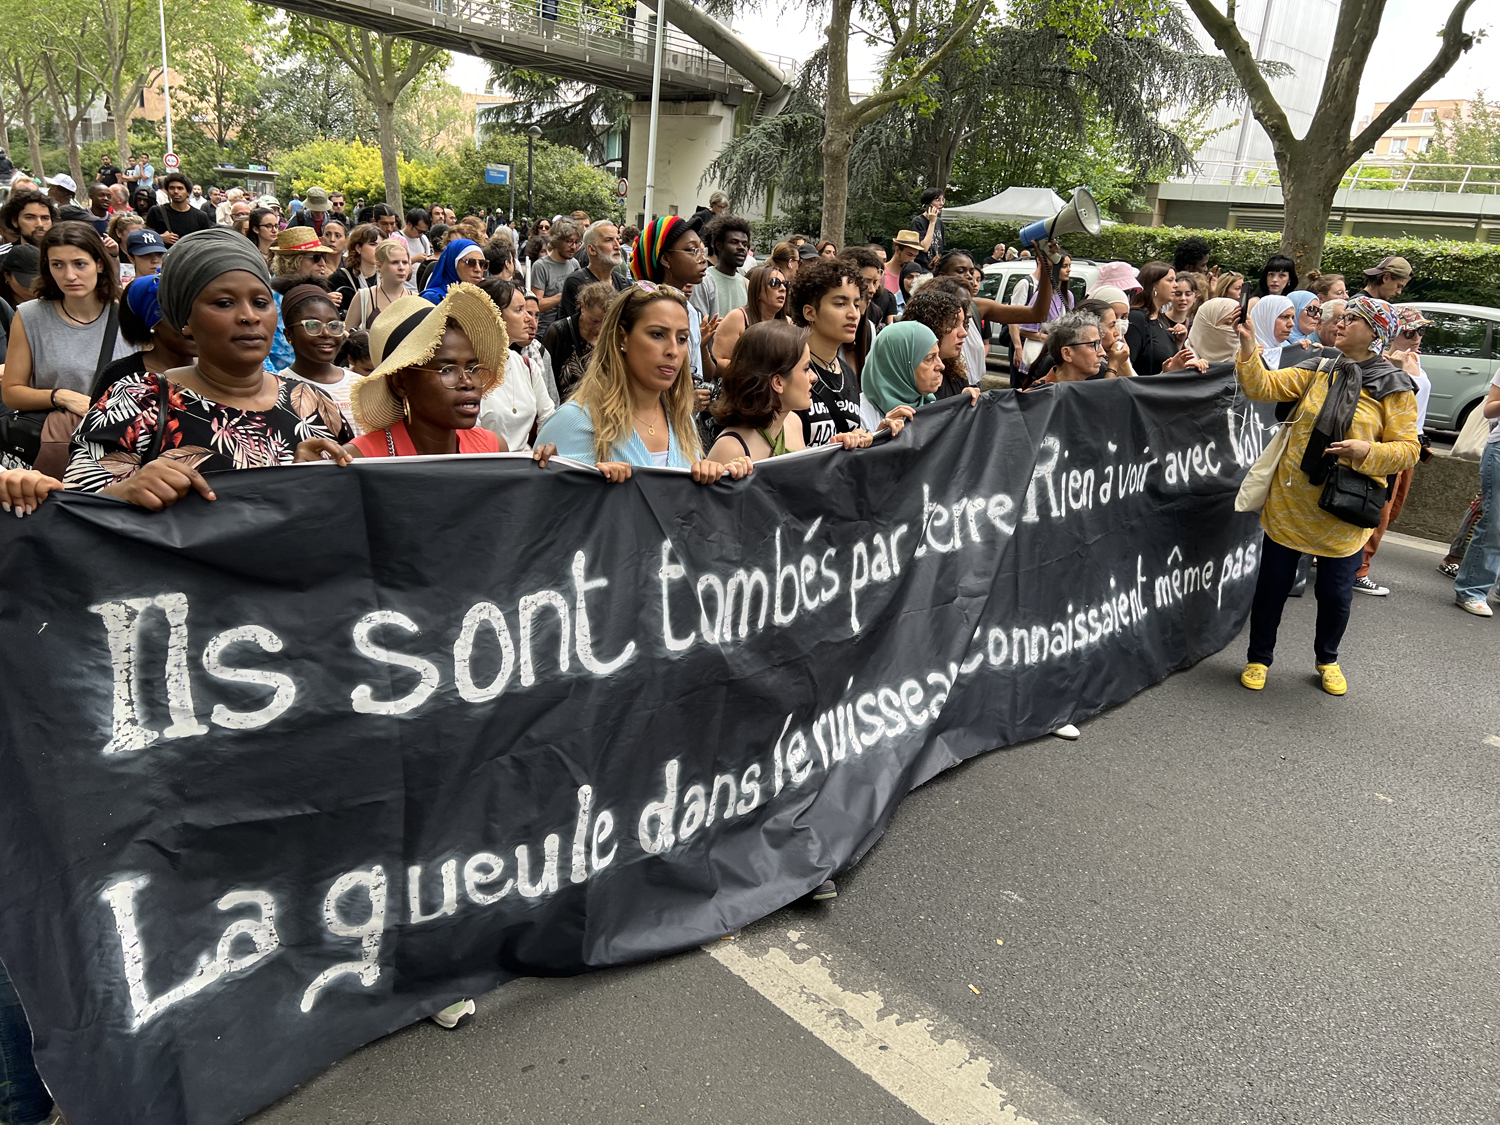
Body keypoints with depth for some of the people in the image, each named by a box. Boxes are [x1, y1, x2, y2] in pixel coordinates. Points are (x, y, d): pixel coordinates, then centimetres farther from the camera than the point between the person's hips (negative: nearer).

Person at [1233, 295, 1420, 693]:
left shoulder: (1393, 388, -3)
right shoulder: (1317, 370, 5)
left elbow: (1408, 448, -3)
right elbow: (1265, 387, -3)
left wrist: (1367, 451, -22)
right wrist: (1248, 347, -15)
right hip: (1289, 501, 2)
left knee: (1336, 592, 8)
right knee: (1273, 583, 7)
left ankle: (1327, 660, 34)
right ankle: (1258, 658, 26)